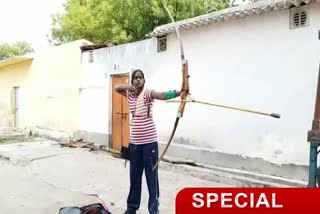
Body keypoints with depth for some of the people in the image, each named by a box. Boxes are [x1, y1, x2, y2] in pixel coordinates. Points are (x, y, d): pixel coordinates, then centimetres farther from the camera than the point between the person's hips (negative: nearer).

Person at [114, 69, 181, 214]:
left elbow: (163, 95, -28)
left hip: (149, 140, -5)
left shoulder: (148, 93, -8)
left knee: (151, 175, 0)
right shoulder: (130, 94, 8)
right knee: (134, 174, 14)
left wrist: (178, 92, -49)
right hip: (134, 141, 5)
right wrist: (128, 86, -2)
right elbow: (116, 87, 20)